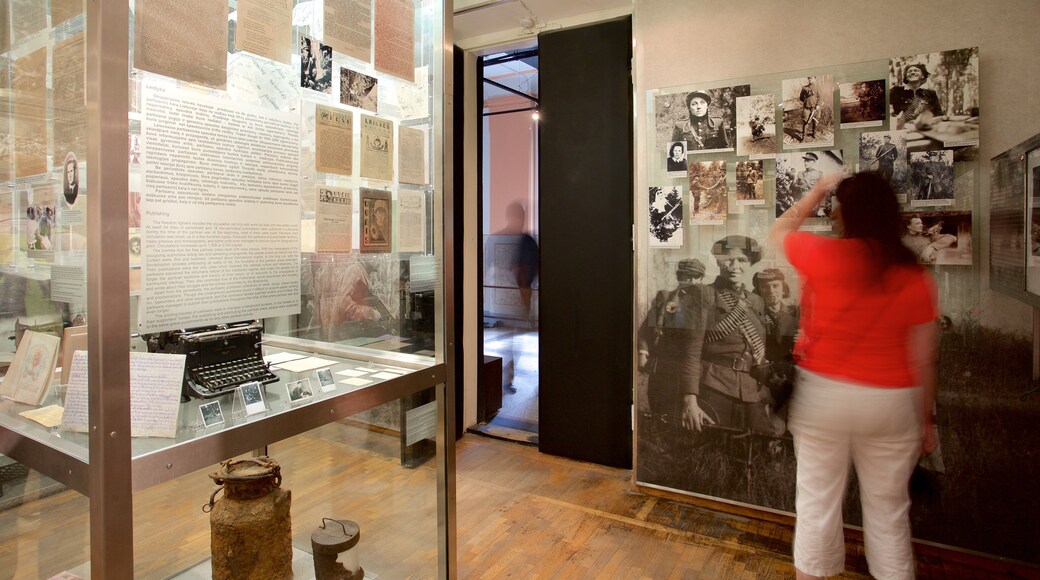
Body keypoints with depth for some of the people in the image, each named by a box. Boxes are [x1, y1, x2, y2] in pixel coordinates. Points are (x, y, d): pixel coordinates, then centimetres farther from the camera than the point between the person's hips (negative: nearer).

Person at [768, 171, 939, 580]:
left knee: (818, 500, 12)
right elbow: (924, 360, 0)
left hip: (824, 392, -2)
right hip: (890, 402, 2)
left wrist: (817, 192, 21)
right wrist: (926, 420, 11)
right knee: (887, 508, 17)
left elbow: (778, 231, 9)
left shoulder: (824, 255, -13)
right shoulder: (915, 277, -5)